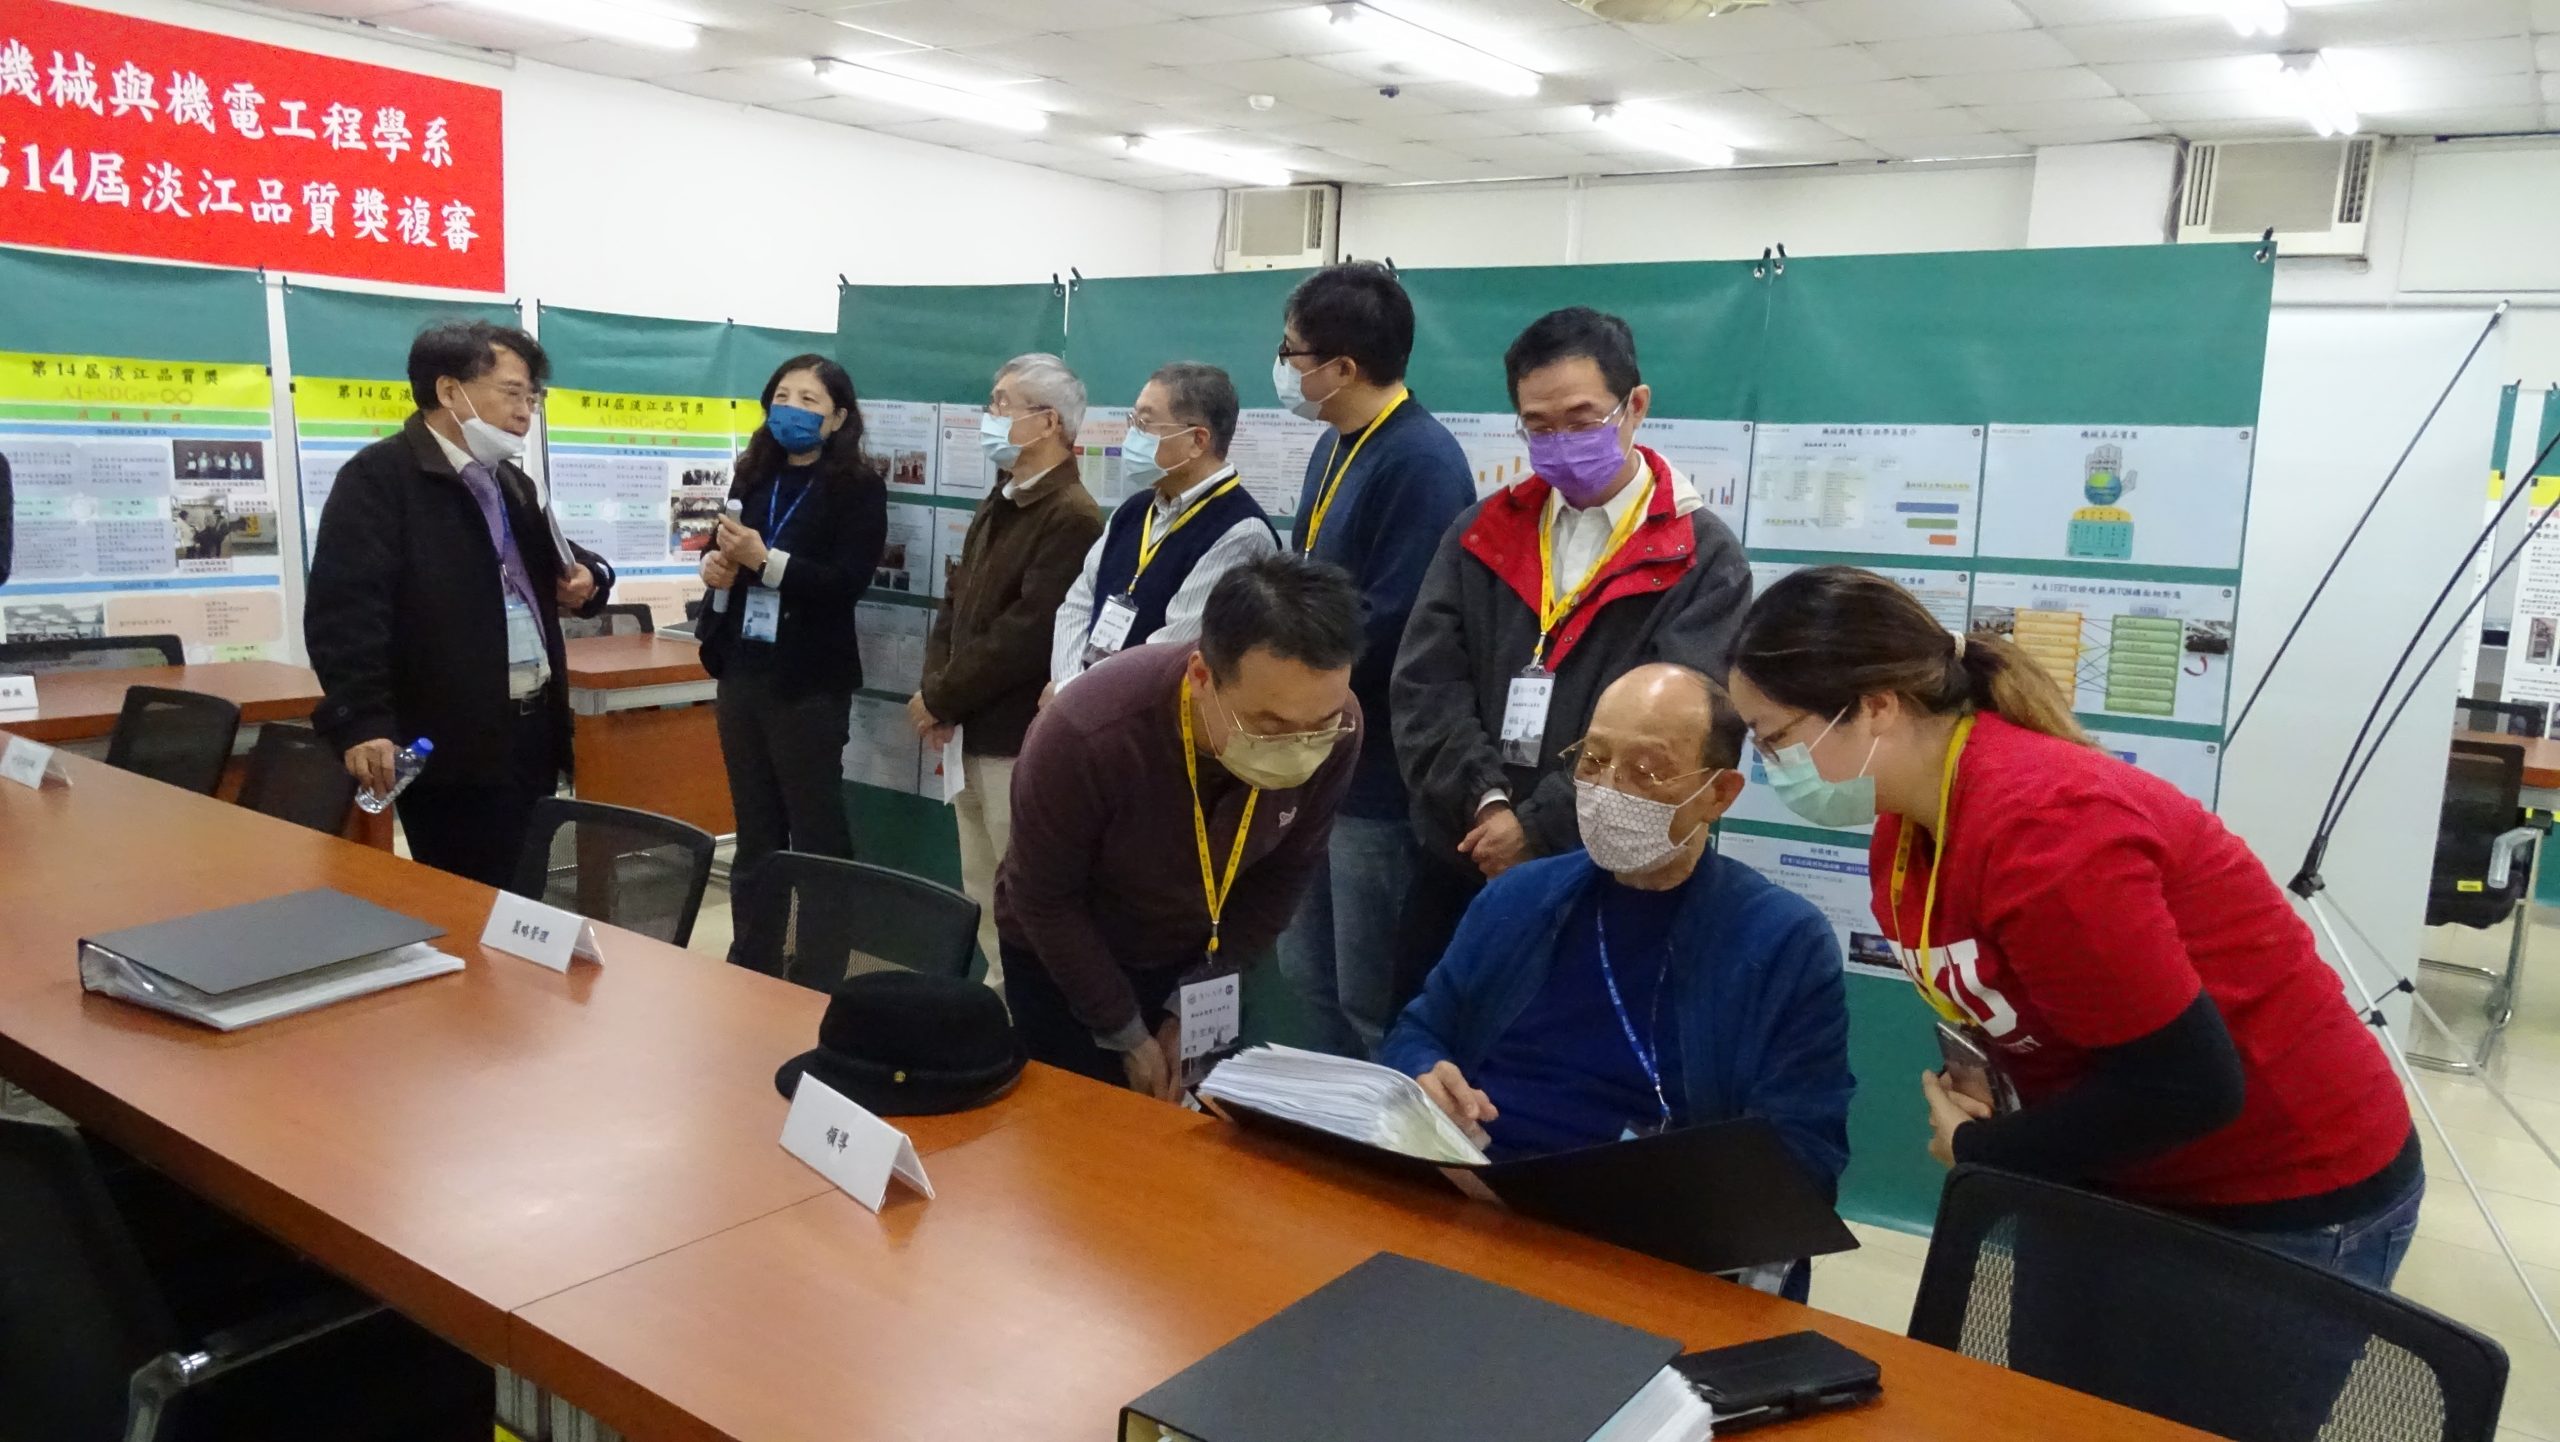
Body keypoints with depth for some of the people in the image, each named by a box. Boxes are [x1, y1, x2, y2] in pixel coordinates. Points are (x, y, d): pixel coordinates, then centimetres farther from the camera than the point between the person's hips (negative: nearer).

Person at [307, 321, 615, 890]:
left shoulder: (510, 482, 18)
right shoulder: (378, 478, -9)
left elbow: (557, 562, 32)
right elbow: (345, 609, -18)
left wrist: (588, 577, 7)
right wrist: (361, 722, -26)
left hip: (529, 734, 8)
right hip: (452, 747, -8)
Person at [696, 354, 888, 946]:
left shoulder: (860, 487, -6)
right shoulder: (752, 476, 9)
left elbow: (848, 581, -16)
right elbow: (721, 551, 17)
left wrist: (763, 559, -23)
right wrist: (716, 564, -6)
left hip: (808, 679, -6)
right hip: (743, 670, 6)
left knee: (814, 829, 3)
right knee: (754, 827, 15)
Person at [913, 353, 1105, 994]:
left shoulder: (1071, 517, -17)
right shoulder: (998, 505, 15)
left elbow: (1026, 635, -22)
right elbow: (955, 602, 15)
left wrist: (941, 699, -13)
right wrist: (936, 691, -1)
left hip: (1020, 743, -9)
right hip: (974, 736, 9)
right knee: (984, 897, 18)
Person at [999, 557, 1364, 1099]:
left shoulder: (1334, 729, -26)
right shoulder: (1084, 737, -37)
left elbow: (1281, 879, -10)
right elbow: (1044, 902, -20)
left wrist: (1190, 1008, -8)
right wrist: (1126, 1034, -11)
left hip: (1203, 958, 3)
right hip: (1065, 957, -3)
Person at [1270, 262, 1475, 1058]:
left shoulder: (1421, 461, -19)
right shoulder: (1336, 447, 12)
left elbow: (1388, 627, -25)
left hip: (1378, 774, -10)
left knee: (1375, 1004, 3)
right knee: (1311, 975, 20)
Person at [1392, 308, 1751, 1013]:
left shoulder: (1703, 559, -4)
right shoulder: (1482, 534, 8)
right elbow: (1427, 686, 0)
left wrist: (1538, 826, -17)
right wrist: (1486, 804, -15)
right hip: (1460, 863, 4)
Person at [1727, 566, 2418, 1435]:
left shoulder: (2041, 828, -32)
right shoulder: (1905, 826, -3)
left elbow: (2186, 1087, -28)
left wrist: (1978, 1151, -16)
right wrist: (1980, 1102, -10)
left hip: (2290, 1199, -8)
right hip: (2110, 1179, 8)